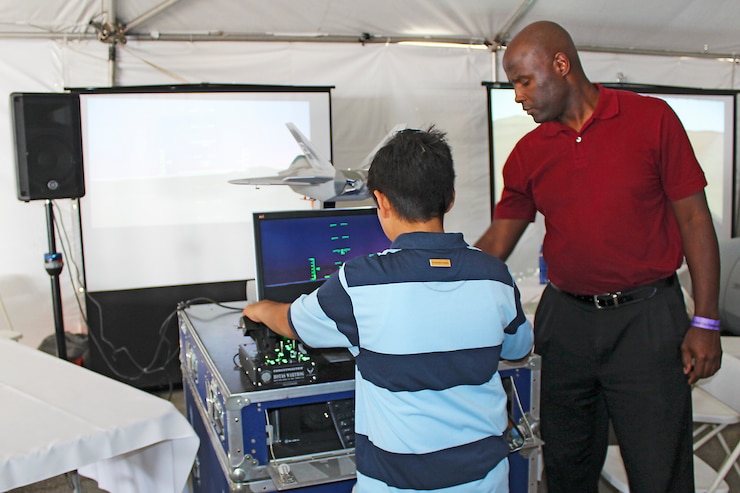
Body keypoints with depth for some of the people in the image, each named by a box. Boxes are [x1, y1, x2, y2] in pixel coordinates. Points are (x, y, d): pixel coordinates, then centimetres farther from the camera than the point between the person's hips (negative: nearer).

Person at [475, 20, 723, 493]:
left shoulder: (651, 118, -4)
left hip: (646, 317, -3)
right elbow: (496, 245, 6)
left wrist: (706, 321, -7)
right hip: (565, 318, 4)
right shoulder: (529, 153, 4)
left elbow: (694, 218, -4)